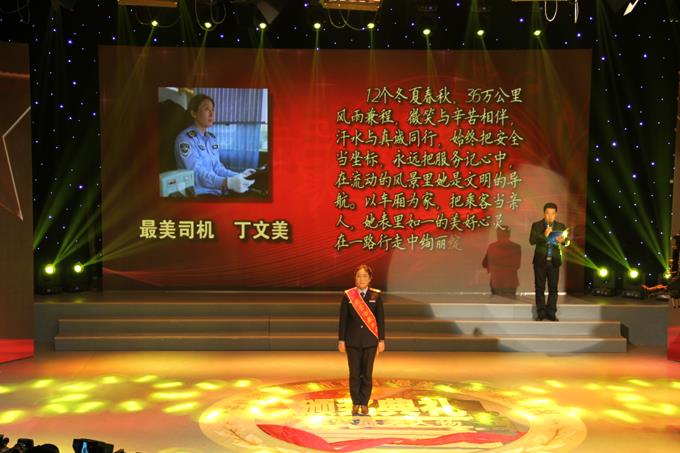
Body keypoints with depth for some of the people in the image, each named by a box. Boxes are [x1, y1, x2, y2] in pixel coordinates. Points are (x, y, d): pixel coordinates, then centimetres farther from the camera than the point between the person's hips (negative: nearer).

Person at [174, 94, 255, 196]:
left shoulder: (212, 138, 15)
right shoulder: (185, 139, -11)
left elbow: (217, 168, 13)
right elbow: (197, 174, -22)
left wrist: (239, 175, -5)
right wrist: (228, 183, -37)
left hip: (217, 191, 7)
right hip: (198, 194, -7)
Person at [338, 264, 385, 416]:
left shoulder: (376, 295, -1)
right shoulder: (347, 295, -2)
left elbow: (381, 319, 1)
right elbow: (343, 319, 1)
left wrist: (381, 340, -1)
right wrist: (341, 340, -1)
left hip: (370, 341, 0)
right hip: (352, 341, 0)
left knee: (367, 373, 5)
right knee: (354, 374, 6)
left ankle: (364, 403, 18)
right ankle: (355, 404, 18)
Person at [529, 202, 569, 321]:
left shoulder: (561, 226, 6)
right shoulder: (536, 225, -1)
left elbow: (567, 241, 2)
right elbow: (532, 240, -11)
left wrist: (563, 240, -21)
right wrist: (544, 235, -24)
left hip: (554, 261, 2)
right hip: (540, 261, -1)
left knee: (553, 288, 4)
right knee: (540, 288, 3)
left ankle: (551, 313, 13)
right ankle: (541, 313, 11)